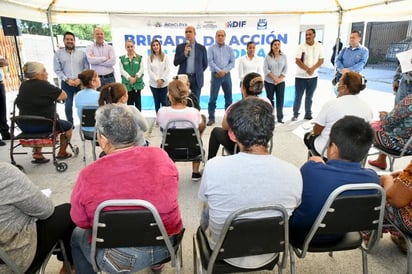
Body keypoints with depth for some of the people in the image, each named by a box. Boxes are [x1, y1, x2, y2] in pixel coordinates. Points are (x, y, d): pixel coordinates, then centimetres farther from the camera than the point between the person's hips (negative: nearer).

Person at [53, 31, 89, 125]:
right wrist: (67, 80, -10)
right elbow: (57, 70, 3)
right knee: (68, 105, 3)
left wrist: (80, 79, -10)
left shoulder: (82, 53, 8)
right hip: (66, 83, 0)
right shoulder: (58, 53, 8)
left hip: (80, 82, 0)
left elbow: (86, 68, 3)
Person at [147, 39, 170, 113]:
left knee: (164, 101, -2)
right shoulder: (150, 58, 4)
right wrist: (157, 80, -11)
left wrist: (162, 79, -11)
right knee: (156, 102, 8)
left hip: (164, 83, -1)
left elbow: (167, 69, -2)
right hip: (154, 84, 1)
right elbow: (149, 71, -1)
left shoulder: (165, 56, 3)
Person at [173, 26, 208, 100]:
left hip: (196, 79, 0)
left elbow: (205, 64, 12)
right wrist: (185, 53, -10)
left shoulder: (201, 48, 5)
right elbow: (175, 63, -1)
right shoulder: (180, 47, 6)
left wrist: (198, 72, 13)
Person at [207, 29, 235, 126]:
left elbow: (232, 62, 4)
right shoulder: (211, 49, 4)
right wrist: (218, 70, -16)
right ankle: (211, 118, 1)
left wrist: (224, 71, -10)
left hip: (226, 75, 3)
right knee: (213, 97, -5)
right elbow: (210, 61, -6)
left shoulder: (229, 49, 11)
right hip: (215, 75, -2)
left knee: (228, 97, 5)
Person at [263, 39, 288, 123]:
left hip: (280, 82, 1)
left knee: (280, 100, -1)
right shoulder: (268, 57, -4)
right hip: (269, 82, -1)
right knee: (270, 100, 7)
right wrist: (274, 78, -14)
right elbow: (266, 69, -8)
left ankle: (280, 118, 8)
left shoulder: (283, 56, 2)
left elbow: (285, 69, 0)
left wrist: (279, 79, -10)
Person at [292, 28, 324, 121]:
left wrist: (312, 69, -16)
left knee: (309, 97, 10)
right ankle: (295, 114, 16)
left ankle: (308, 114, 20)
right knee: (298, 96, 4)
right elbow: (297, 61, -11)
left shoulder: (319, 46, 0)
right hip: (301, 76, -2)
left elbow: (321, 60, -1)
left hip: (313, 76, 2)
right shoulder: (301, 46, -7)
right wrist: (307, 69, -19)